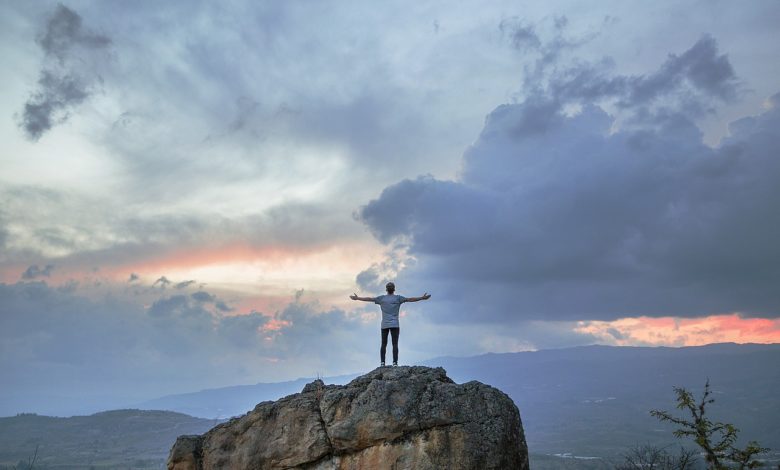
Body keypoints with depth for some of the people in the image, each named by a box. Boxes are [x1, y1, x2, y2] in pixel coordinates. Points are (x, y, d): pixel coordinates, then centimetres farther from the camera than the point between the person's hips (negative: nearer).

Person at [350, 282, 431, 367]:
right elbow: (410, 299, -7)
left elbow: (369, 299, 12)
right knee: (395, 344, -3)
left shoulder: (382, 298, 7)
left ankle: (382, 363, -2)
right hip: (395, 325, -2)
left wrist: (357, 298, 22)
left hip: (384, 325, 2)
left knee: (383, 344, 5)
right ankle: (395, 363, -10)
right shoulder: (398, 298, 0)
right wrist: (422, 298, -6)